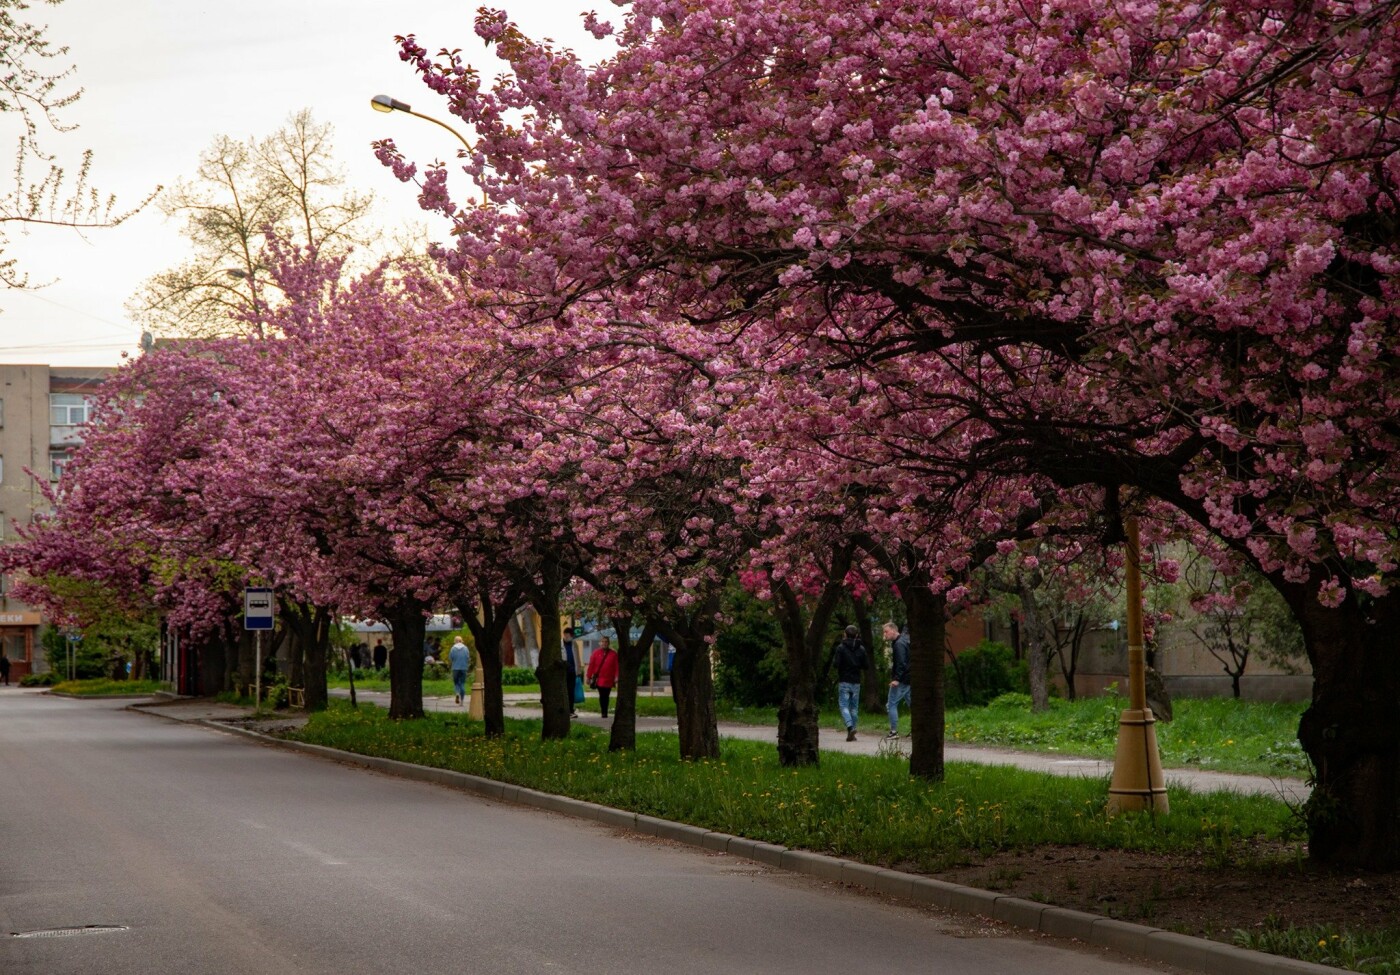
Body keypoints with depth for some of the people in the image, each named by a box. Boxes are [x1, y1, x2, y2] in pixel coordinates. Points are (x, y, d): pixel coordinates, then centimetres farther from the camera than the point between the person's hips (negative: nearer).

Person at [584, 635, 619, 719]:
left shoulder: (613, 654, 3)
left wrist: (616, 678, -8)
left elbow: (617, 667, 0)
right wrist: (589, 677, 0)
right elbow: (591, 665, 3)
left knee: (605, 696, 1)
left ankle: (605, 713, 7)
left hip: (608, 680, 0)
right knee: (602, 696, 0)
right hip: (598, 679, 0)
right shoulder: (596, 653, 3)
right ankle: (603, 712, 8)